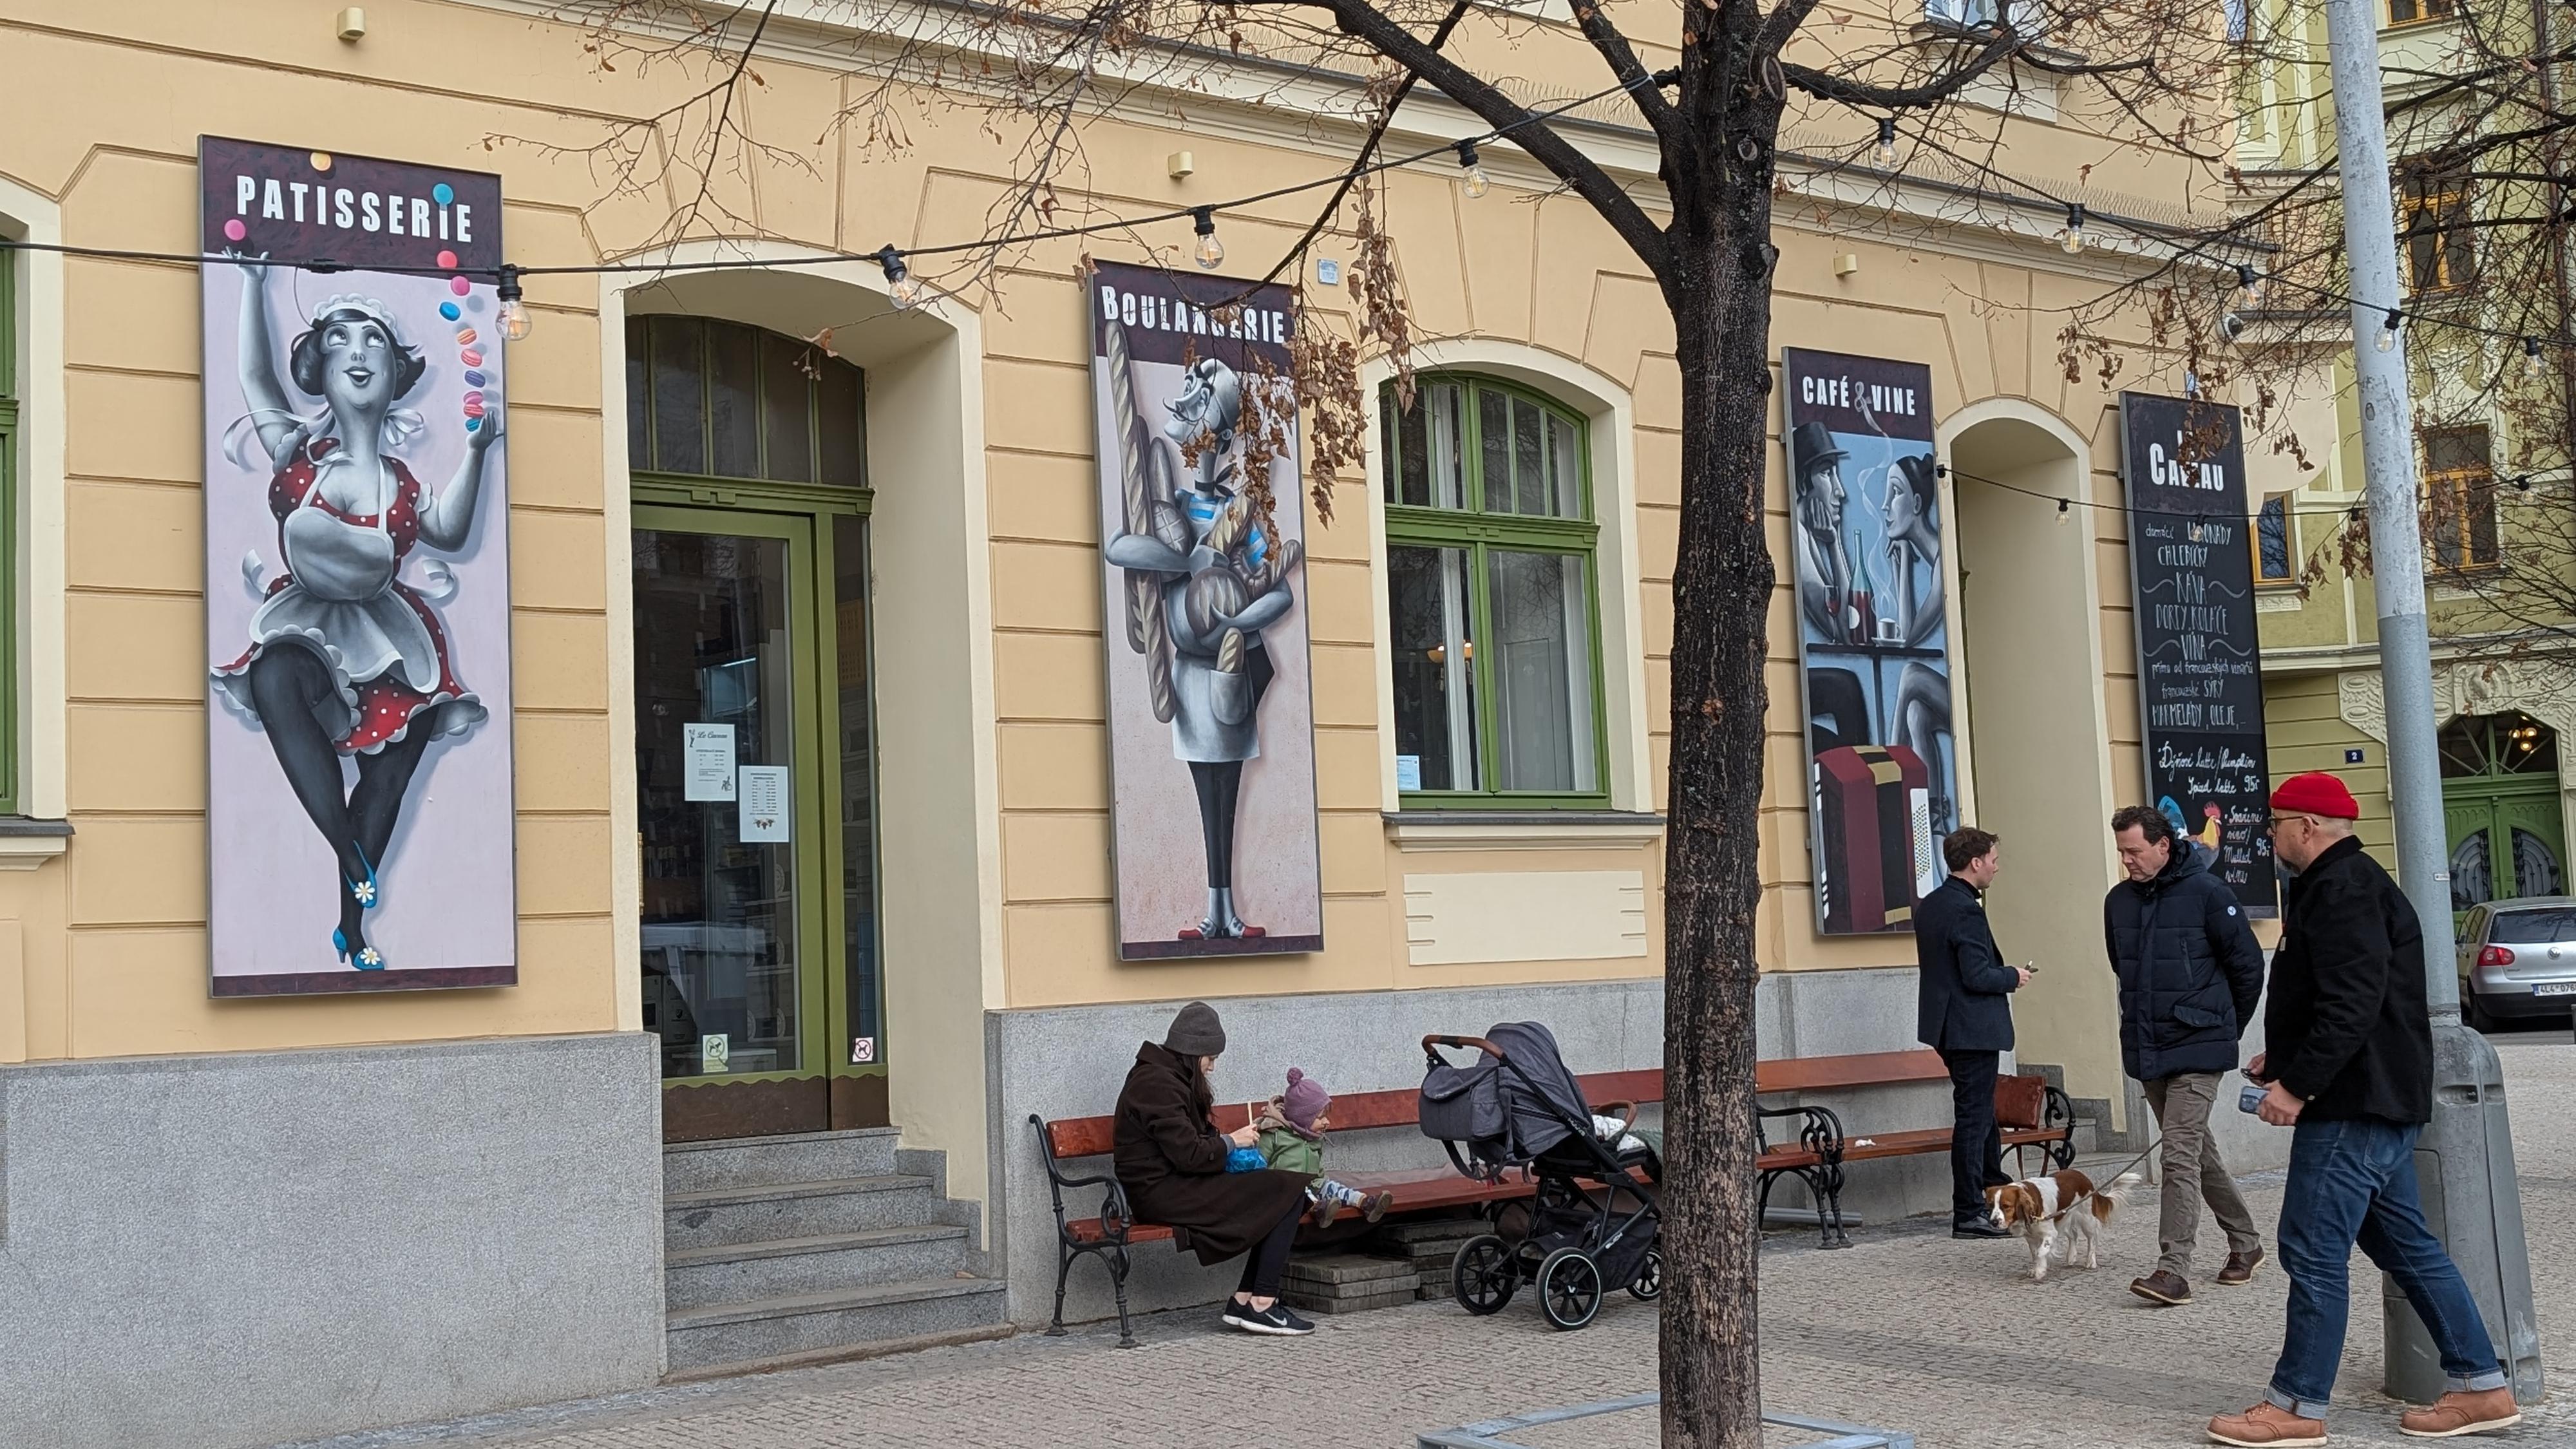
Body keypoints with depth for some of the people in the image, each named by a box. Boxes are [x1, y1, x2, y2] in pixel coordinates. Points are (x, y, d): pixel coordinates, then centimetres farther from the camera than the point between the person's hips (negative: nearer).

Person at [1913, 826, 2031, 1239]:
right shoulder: (1966, 910, -20)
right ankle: (1968, 1215, 0)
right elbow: (1978, 977, -23)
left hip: (1947, 1028, 10)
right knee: (1973, 1117, -4)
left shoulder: (1929, 906, 10)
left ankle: (1995, 1189, 34)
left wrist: (2003, 974, 18)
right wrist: (2013, 977, -5)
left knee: (1980, 1112, 21)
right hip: (1973, 1028, -10)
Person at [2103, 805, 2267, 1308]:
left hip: (2198, 1049, -6)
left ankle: (2174, 1270, -13)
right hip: (2146, 1052, 7)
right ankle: (2244, 1242, 33)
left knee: (2180, 1155, -13)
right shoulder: (2118, 901, 5)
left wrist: (2225, 1028, 5)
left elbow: (2248, 966, -4)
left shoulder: (2206, 893, -12)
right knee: (2198, 1151, 16)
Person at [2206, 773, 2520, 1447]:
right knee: (2404, 1243, 15)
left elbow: (2353, 1005, -25)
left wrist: (2297, 1083, -24)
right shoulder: (2343, 882, 18)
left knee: (2314, 1251, -7)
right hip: (2377, 1099, 11)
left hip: (2353, 1106, -11)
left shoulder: (2342, 890, -16)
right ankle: (2481, 1386, 19)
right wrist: (2284, 1058, 19)